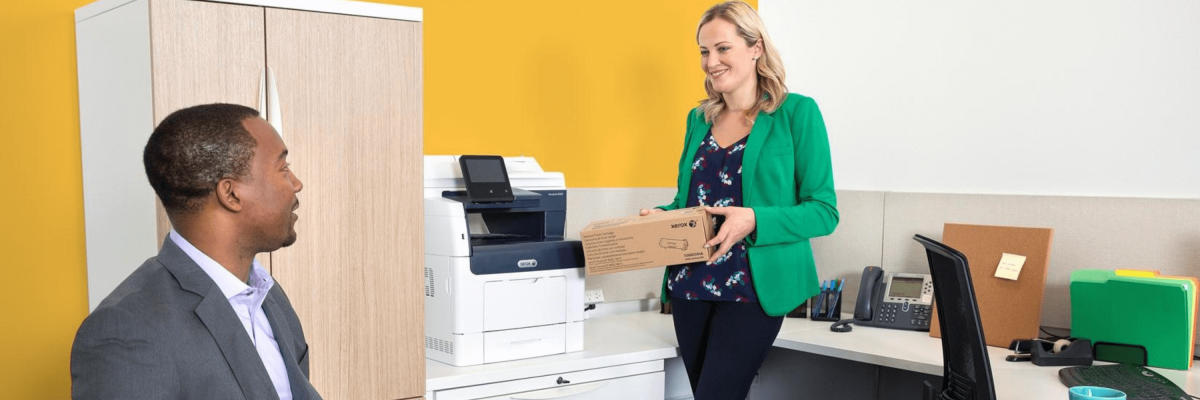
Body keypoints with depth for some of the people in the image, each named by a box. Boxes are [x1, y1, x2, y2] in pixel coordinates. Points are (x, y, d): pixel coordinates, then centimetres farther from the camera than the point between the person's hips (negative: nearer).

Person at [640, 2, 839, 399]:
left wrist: (753, 221, -23)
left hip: (751, 288, -5)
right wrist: (660, 217, -2)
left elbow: (823, 210, -9)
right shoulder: (698, 119, 11)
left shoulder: (796, 113, -5)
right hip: (689, 285, 6)